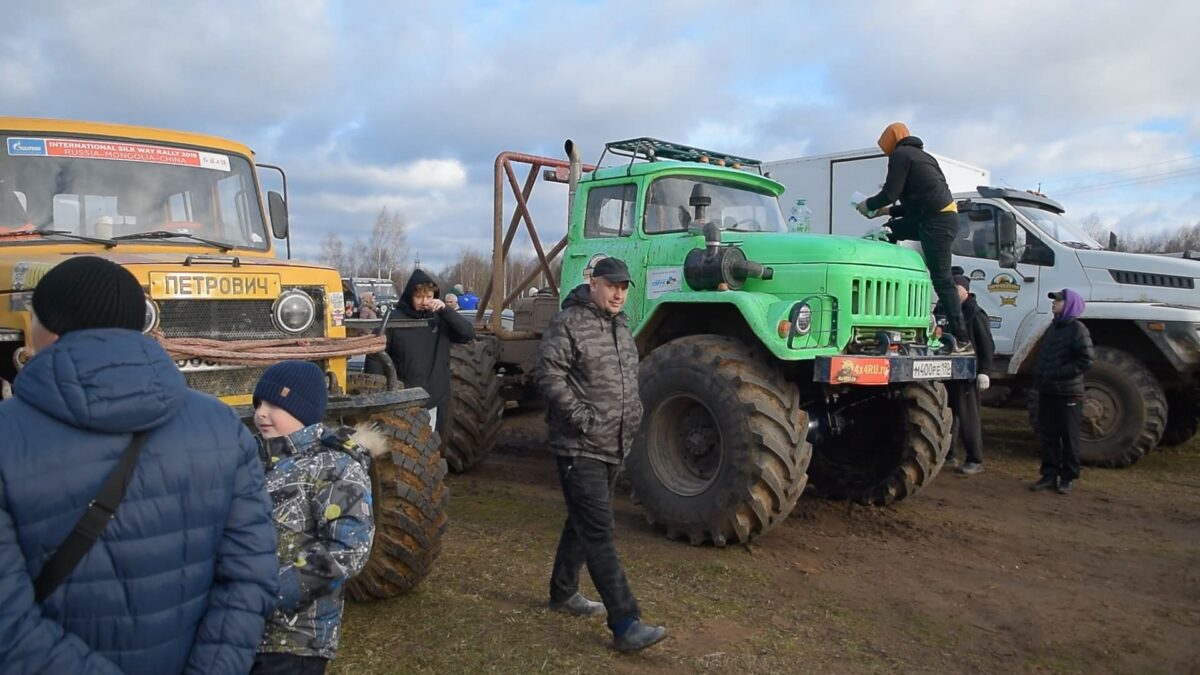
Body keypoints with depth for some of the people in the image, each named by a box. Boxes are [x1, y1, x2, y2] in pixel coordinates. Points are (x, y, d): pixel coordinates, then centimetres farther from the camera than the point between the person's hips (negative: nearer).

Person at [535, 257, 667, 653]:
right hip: (580, 448, -9)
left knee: (584, 524, 20)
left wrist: (634, 413, 13)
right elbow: (548, 374, -19)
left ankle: (563, 593, 37)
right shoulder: (569, 323, -12)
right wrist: (582, 417, -21)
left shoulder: (621, 326, 15)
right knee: (599, 532, -9)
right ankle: (626, 625, -9)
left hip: (615, 446, 9)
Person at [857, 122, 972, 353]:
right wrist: (889, 211, 29)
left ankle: (962, 339, -10)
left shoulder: (900, 155, -3)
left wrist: (868, 205, 8)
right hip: (937, 217, 10)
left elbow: (890, 193, -11)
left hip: (938, 221, -10)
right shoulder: (920, 155, 26)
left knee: (942, 279, -10)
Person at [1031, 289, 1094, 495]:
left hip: (1068, 393, -7)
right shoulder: (1054, 327, 13)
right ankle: (1050, 474, 17)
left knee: (1069, 437, 4)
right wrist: (1039, 375, 8)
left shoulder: (1077, 329, -11)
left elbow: (1086, 361, -17)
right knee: (1048, 434, 9)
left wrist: (1057, 374, -19)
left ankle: (1068, 478, 12)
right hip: (1047, 391, 7)